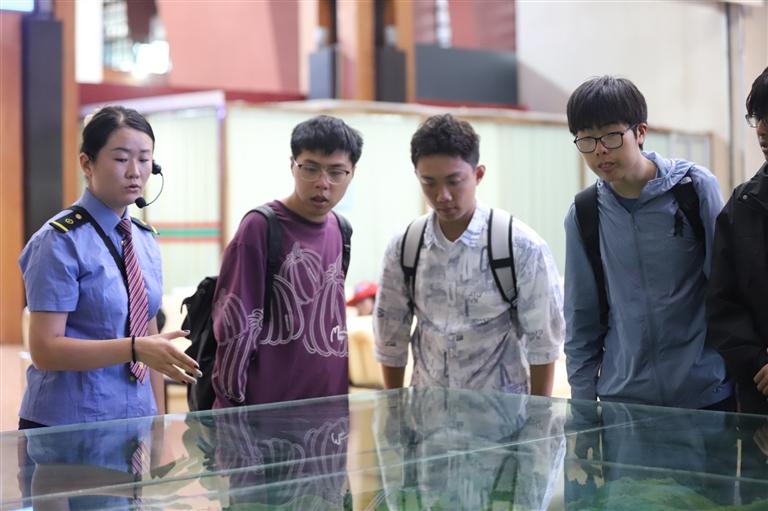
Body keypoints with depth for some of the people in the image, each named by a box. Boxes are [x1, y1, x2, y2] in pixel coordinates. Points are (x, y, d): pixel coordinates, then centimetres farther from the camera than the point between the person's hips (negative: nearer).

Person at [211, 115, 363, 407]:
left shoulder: (341, 232, 8)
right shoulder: (260, 228, -11)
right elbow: (234, 324, -11)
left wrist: (341, 398, 15)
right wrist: (233, 404, -9)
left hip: (329, 405, 6)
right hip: (265, 410, -6)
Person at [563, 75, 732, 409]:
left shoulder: (696, 187, -6)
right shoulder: (583, 215, 1)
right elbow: (582, 316, 7)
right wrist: (582, 398, 7)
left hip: (706, 392, -2)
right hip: (621, 397, 2)